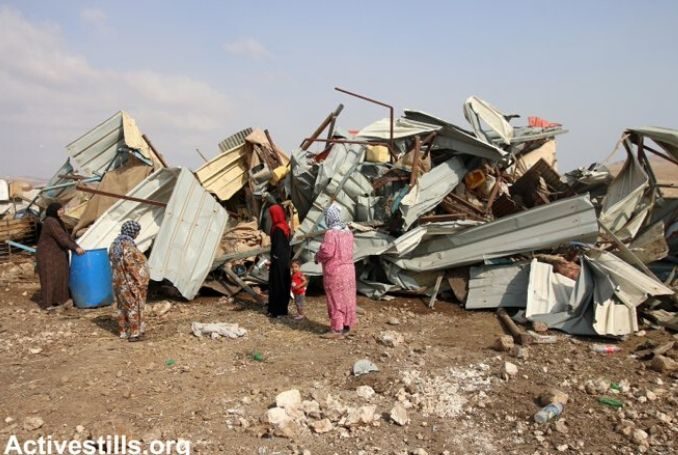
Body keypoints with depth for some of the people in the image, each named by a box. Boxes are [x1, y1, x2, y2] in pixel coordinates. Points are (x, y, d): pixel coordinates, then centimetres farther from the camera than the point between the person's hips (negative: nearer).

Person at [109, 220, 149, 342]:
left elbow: (113, 262, 12)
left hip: (118, 280, 9)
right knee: (134, 306, 1)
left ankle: (124, 331, 24)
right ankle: (134, 333, 6)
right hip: (130, 282, -9)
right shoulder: (128, 246, -21)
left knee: (122, 307, 16)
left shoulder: (115, 244, 6)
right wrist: (140, 281, -15)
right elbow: (132, 266, -22)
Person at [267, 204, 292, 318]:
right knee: (284, 284, 14)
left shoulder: (278, 229, -20)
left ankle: (276, 310, 5)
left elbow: (277, 247, -20)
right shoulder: (285, 226, 7)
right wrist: (288, 257, 19)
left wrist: (272, 260, -14)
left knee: (276, 285, 0)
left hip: (279, 261, -9)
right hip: (285, 260, 9)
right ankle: (283, 309, 22)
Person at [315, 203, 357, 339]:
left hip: (334, 271, -8)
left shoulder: (331, 233, -19)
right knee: (346, 297, 12)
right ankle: (347, 326, 20)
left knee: (336, 299, -1)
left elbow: (326, 252, -22)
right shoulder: (348, 232, 7)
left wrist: (317, 256, -1)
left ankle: (337, 329, 3)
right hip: (348, 268, 8)